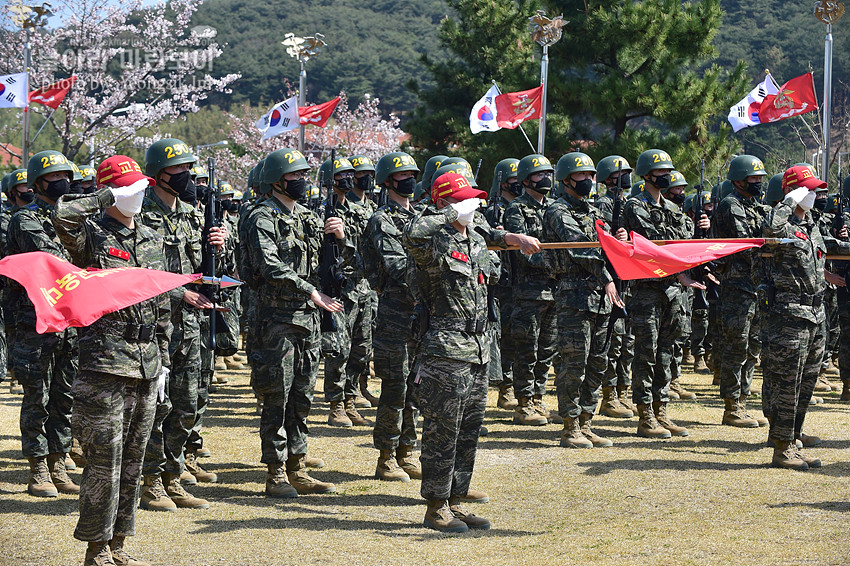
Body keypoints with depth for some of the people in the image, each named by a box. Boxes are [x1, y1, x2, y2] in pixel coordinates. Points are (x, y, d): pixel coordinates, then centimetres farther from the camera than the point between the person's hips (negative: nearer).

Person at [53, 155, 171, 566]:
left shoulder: (151, 239, 14)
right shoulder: (91, 234, -5)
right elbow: (61, 216, -29)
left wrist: (163, 359, 16)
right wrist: (107, 198, -15)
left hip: (146, 367, 6)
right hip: (105, 364, -6)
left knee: (132, 460, 11)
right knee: (105, 461, -4)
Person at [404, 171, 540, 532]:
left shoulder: (478, 242, 14)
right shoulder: (433, 245, -12)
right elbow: (414, 234, -33)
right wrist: (451, 213, -22)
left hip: (478, 351, 8)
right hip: (446, 354, -8)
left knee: (469, 432, 12)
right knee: (442, 431, -3)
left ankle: (455, 502, 21)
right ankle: (436, 508, 4)